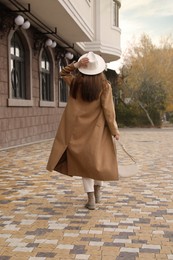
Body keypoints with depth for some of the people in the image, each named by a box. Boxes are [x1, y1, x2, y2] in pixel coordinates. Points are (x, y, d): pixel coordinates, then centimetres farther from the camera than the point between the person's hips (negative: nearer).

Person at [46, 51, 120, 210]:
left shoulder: (76, 82, -4)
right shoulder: (104, 85, -11)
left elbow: (64, 73, 17)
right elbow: (108, 110, -13)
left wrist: (76, 64, 0)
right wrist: (114, 130, -3)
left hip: (80, 130, 1)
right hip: (98, 129, -1)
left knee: (84, 162, 8)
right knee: (99, 159, 18)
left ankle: (91, 199, 6)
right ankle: (97, 192, 28)